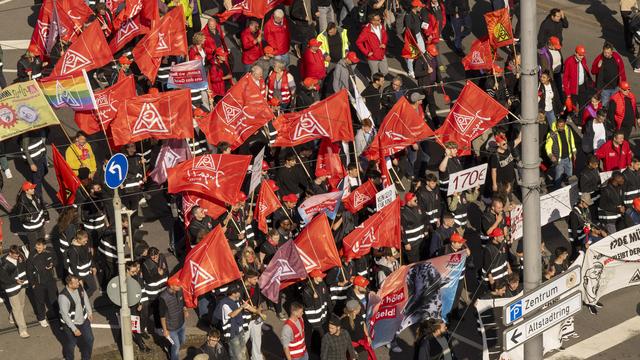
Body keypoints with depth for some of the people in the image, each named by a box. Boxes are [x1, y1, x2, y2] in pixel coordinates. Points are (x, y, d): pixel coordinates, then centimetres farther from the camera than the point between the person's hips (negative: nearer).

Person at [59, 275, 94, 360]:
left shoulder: (80, 287, -15)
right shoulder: (63, 296, -34)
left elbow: (85, 298, 7)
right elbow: (64, 315, -28)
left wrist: (90, 312, 11)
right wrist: (74, 329, -25)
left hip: (83, 320, 6)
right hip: (70, 324, -6)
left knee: (89, 339, 21)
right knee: (70, 345, 15)